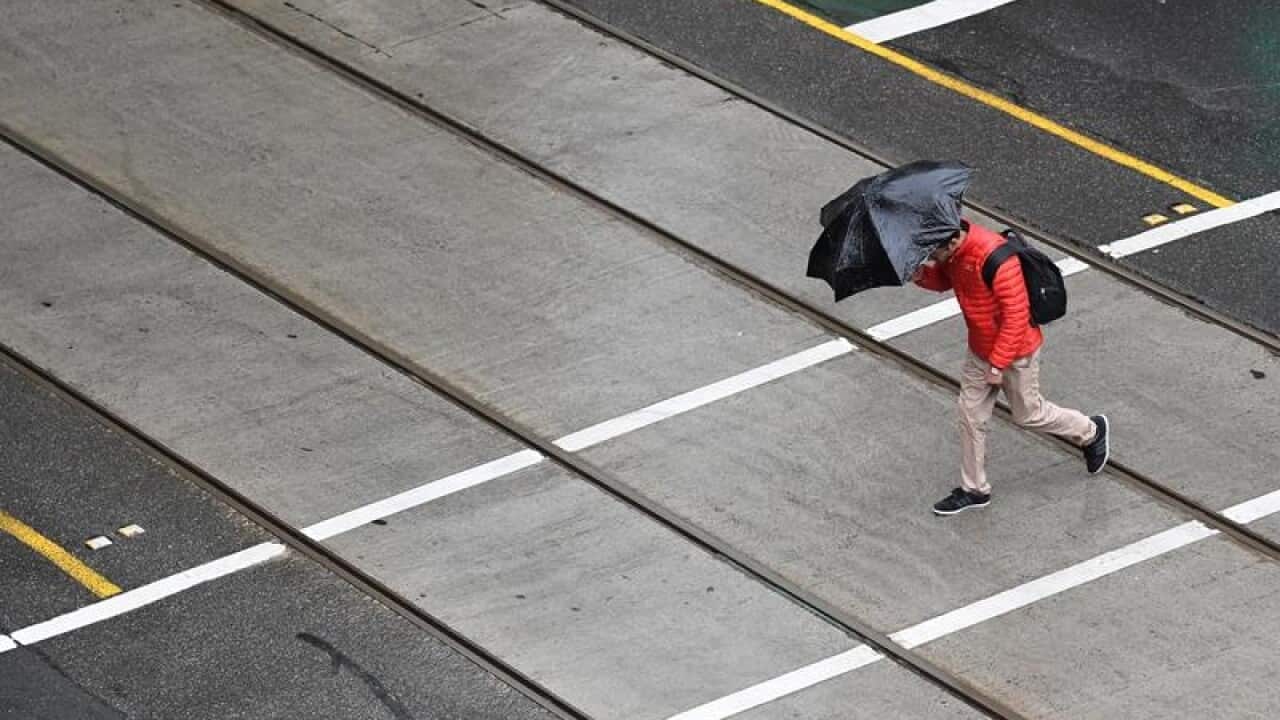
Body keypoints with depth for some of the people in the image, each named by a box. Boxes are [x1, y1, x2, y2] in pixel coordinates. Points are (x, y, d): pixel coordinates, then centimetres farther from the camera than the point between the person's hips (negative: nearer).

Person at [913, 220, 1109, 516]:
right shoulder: (953, 253, -11)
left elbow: (1016, 313, -30)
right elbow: (944, 280, 10)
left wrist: (998, 365, -24)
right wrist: (923, 275, -15)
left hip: (1015, 351, -7)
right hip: (980, 348, 7)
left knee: (1027, 414, 13)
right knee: (971, 415, 12)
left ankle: (1091, 432, 38)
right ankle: (974, 490, 27)